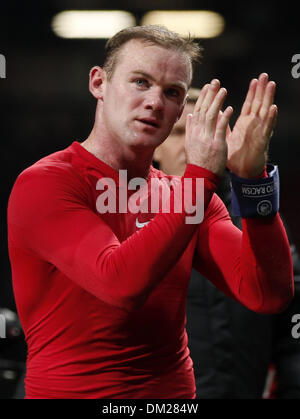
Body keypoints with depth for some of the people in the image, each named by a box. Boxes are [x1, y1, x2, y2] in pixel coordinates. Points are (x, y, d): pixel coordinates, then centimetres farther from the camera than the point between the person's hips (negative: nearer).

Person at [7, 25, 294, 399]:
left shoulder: (179, 193, 8)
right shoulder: (43, 184, -7)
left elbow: (268, 296, -3)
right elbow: (121, 284, -22)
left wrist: (253, 178, -13)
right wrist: (202, 174, -21)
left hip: (176, 390, 4)